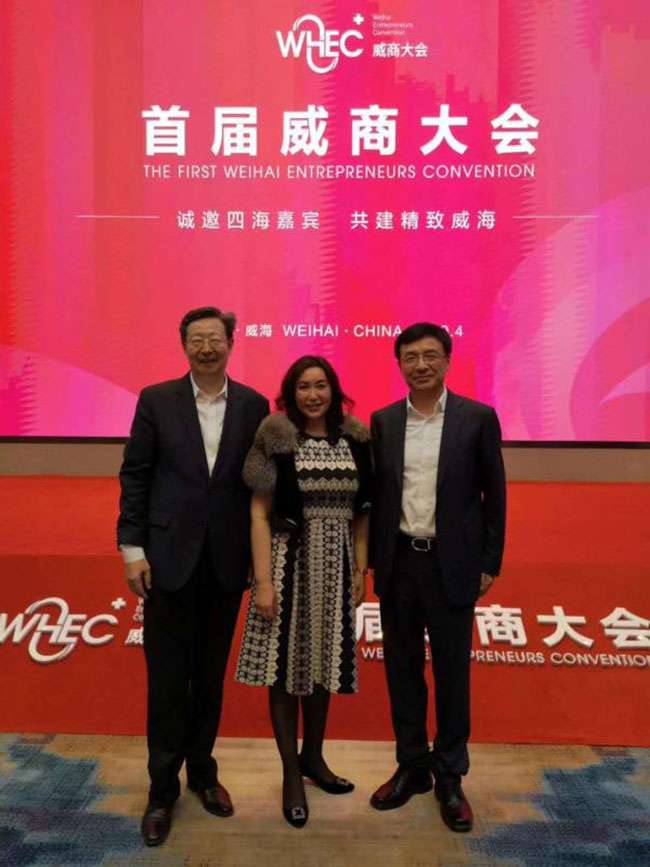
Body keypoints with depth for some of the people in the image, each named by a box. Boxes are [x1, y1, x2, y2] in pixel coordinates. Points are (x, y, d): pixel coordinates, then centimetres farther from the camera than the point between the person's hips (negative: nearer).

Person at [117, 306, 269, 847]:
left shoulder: (253, 405, 1)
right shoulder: (156, 400, -1)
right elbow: (134, 476, -1)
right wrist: (133, 548, -5)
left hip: (226, 561, 1)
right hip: (169, 558, -1)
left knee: (211, 675, 15)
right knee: (168, 678, 8)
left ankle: (203, 771, 35)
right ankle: (163, 788, 27)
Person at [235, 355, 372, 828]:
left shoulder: (355, 440, 2)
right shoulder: (276, 437, -8)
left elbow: (362, 512, 8)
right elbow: (259, 514, -9)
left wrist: (360, 569, 4)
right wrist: (263, 580, -14)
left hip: (335, 565, 4)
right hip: (289, 562, -3)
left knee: (323, 663, 16)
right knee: (286, 666, 6)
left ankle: (313, 757, 37)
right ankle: (291, 774, 25)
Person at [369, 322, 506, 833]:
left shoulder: (477, 417, -4)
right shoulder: (383, 422, 3)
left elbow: (494, 495, -1)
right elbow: (376, 494, 6)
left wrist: (490, 563, -3)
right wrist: (373, 558, 4)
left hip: (452, 564, -2)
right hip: (398, 562, 3)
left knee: (452, 672, 9)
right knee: (402, 669, 13)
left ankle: (450, 777, 28)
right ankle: (412, 766, 31)